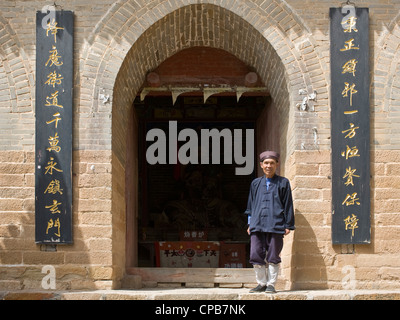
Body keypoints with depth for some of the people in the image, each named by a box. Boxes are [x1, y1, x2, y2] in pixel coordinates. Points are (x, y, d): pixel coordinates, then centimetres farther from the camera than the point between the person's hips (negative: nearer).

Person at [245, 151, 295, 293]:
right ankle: (261, 283, 9)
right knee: (256, 255, -2)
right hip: (257, 226, 3)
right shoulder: (256, 183, 16)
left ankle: (271, 284, 6)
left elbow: (288, 205, 6)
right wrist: (250, 224, 14)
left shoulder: (283, 183, 7)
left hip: (275, 225, -3)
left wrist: (288, 225, 0)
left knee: (273, 256, -2)